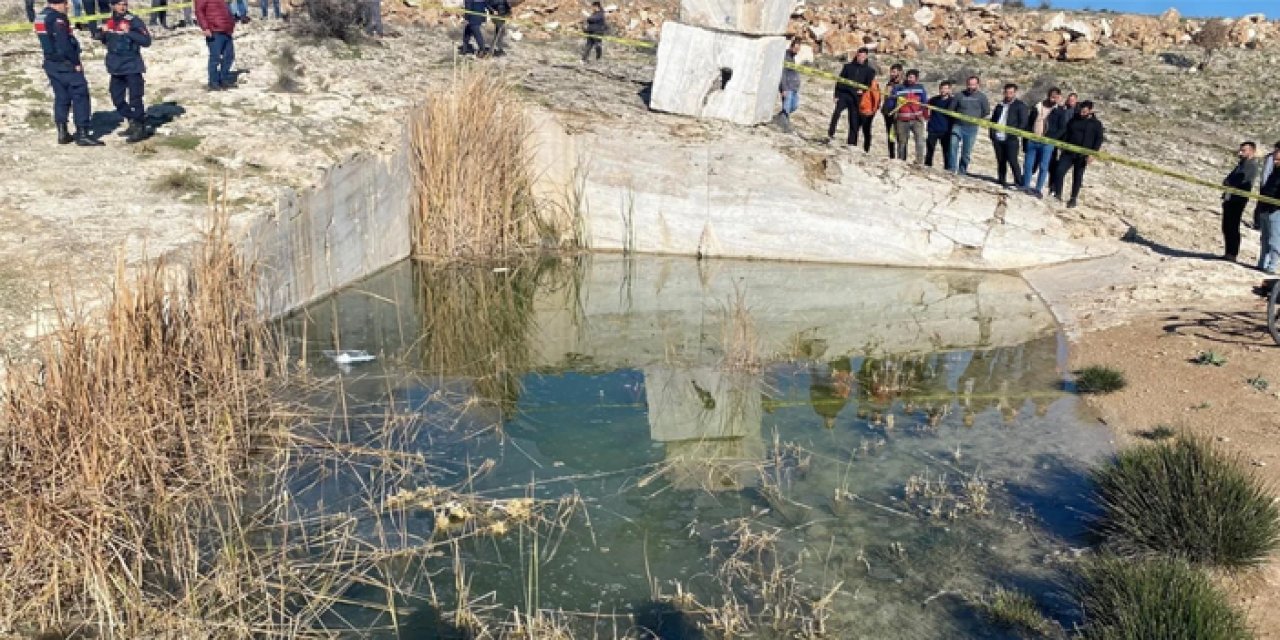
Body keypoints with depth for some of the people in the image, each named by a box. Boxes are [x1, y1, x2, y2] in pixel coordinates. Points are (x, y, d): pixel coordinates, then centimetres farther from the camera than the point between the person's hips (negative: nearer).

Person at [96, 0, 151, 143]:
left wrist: (128, 32, -25)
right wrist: (103, 32, 0)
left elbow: (146, 41, -18)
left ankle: (141, 128, 4)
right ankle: (133, 123, 30)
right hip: (116, 67, 7)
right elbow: (102, 39, 22)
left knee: (135, 99, -7)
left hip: (132, 67, -7)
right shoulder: (109, 22, 8)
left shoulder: (134, 21, -10)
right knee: (117, 99, 14)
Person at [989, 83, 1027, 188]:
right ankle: (1002, 181, 14)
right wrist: (992, 132, 11)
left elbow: (1023, 122, -4)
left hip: (1011, 139, -5)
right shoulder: (1000, 105, 20)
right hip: (998, 138, 6)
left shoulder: (1020, 105, 2)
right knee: (1000, 161, 8)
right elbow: (993, 119, 25)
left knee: (1012, 161, -11)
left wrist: (1016, 133, -13)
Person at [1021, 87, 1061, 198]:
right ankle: (1025, 186, 15)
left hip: (1047, 143, -3)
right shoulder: (1037, 107, 9)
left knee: (1043, 167, -2)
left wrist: (1051, 138, -14)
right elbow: (1029, 123, 13)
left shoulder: (1059, 111, 1)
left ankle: (1038, 189, 2)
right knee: (1028, 164, 5)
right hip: (1032, 141, 3)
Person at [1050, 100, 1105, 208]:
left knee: (1077, 177, 4)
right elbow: (1066, 133, 16)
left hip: (1082, 155, -2)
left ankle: (1074, 198, 14)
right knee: (1059, 170, -12)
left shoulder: (1096, 124, 0)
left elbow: (1099, 139, -3)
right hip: (1068, 152, 3)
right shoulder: (1074, 120, 10)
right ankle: (1057, 194, -2)